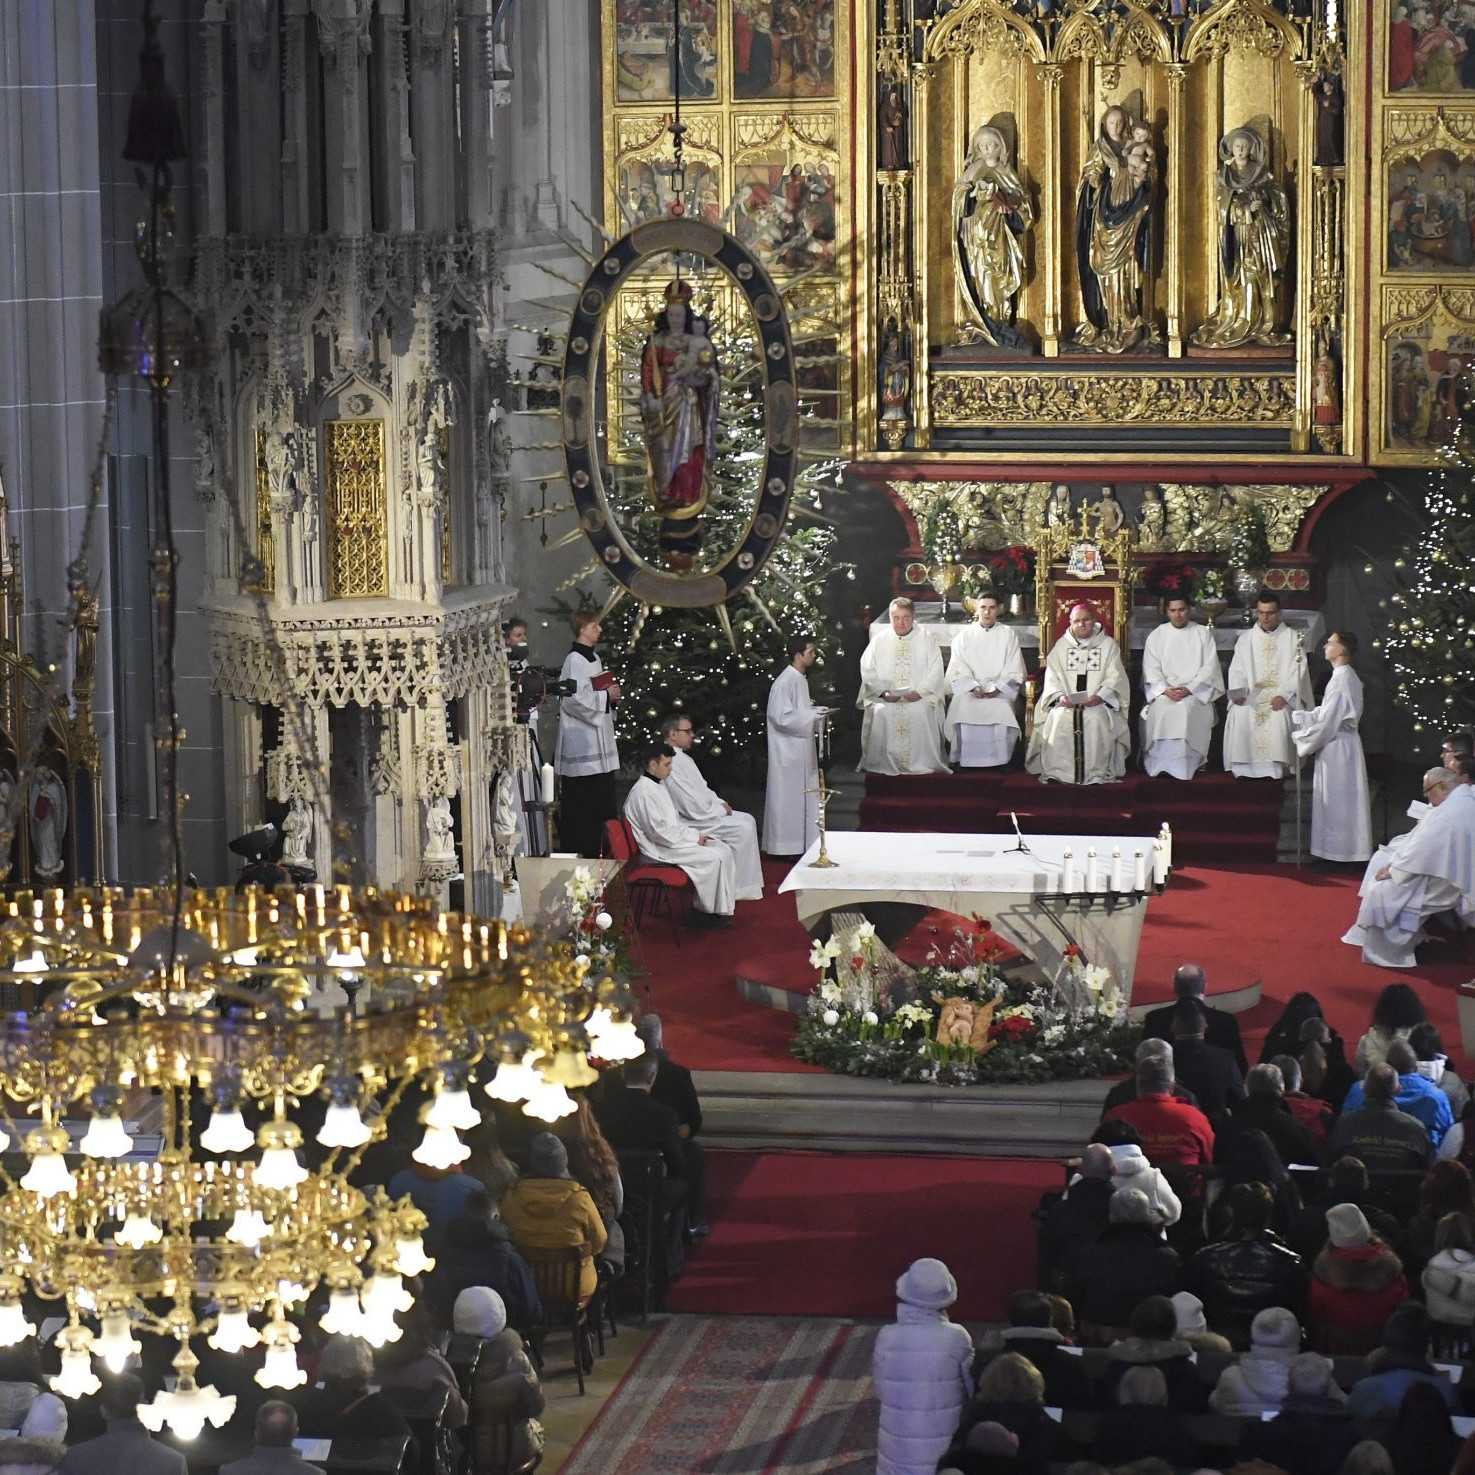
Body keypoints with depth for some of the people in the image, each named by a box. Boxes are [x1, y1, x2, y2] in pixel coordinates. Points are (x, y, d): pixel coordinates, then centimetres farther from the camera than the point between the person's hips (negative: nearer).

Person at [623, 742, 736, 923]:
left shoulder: (659, 785, 14)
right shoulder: (643, 792, -19)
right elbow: (659, 832, -23)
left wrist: (696, 833, 6)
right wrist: (693, 837, -15)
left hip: (674, 839, 10)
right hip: (660, 849, -10)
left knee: (724, 851, -2)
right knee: (715, 858, -18)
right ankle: (710, 910, -4)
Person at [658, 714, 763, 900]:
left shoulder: (683, 757, 12)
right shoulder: (672, 763, -24)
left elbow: (702, 789, 22)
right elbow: (694, 808, -25)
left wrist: (720, 803, 4)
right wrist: (721, 809, -10)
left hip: (704, 812, 11)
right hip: (689, 823, -11)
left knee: (748, 820, 7)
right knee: (743, 829, -16)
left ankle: (749, 883, 9)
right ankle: (739, 888, -5)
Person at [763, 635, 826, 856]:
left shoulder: (800, 679, 11)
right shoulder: (785, 682, -19)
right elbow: (781, 717, -23)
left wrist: (815, 712, 4)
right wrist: (812, 715, -19)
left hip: (802, 749, 10)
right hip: (788, 750, -10)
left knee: (804, 797, 12)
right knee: (789, 797, -3)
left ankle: (802, 843, 18)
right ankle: (787, 845, 3)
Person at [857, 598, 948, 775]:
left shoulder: (926, 638, 10)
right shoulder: (879, 640, 13)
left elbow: (935, 670, 3)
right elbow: (868, 671, 7)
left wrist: (920, 691, -13)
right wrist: (884, 692, -9)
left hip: (919, 698, -1)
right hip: (886, 699, 1)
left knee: (922, 713, -32)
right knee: (880, 713, -29)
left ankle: (922, 764, -24)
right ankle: (883, 764, -21)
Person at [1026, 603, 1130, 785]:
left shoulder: (1108, 645, 9)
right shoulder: (1061, 645, 15)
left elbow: (1114, 678, 1)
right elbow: (1052, 677, 7)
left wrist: (1099, 697, -16)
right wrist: (1060, 696, -13)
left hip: (1097, 702, -1)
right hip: (1067, 702, 1)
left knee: (1097, 719, -34)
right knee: (1060, 718, -31)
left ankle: (1097, 773, -29)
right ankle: (1057, 771, -27)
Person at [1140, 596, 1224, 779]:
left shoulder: (1203, 634, 8)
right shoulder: (1156, 636, 12)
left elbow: (1209, 668, 0)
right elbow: (1151, 670, 4)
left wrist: (1189, 689, -14)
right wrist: (1165, 690, -15)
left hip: (1196, 692, -1)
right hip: (1164, 691, 1)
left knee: (1186, 708, -34)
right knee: (1159, 708, -31)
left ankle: (1185, 766, -29)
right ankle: (1161, 764, -26)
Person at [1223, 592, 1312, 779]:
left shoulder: (1292, 638, 6)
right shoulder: (1246, 639, 15)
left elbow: (1297, 671, -3)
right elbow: (1236, 670, 8)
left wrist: (1283, 695, -18)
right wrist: (1238, 693, -13)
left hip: (1281, 695, -2)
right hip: (1251, 696, 2)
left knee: (1278, 717, -34)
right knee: (1240, 716, -29)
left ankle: (1275, 768, -29)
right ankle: (1242, 769, -25)